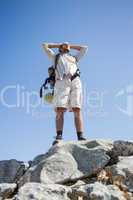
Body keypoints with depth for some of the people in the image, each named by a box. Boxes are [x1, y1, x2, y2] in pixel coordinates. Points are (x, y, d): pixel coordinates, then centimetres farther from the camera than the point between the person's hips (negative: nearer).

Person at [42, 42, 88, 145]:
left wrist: (70, 46, 49)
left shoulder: (74, 58, 40)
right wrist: (58, 45, 45)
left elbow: (84, 48, 47)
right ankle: (59, 137, -26)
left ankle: (81, 137, -23)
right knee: (60, 110, -18)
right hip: (61, 82, -1)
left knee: (77, 110, -14)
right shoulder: (56, 57, 36)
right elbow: (45, 46, 38)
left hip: (75, 82, 2)